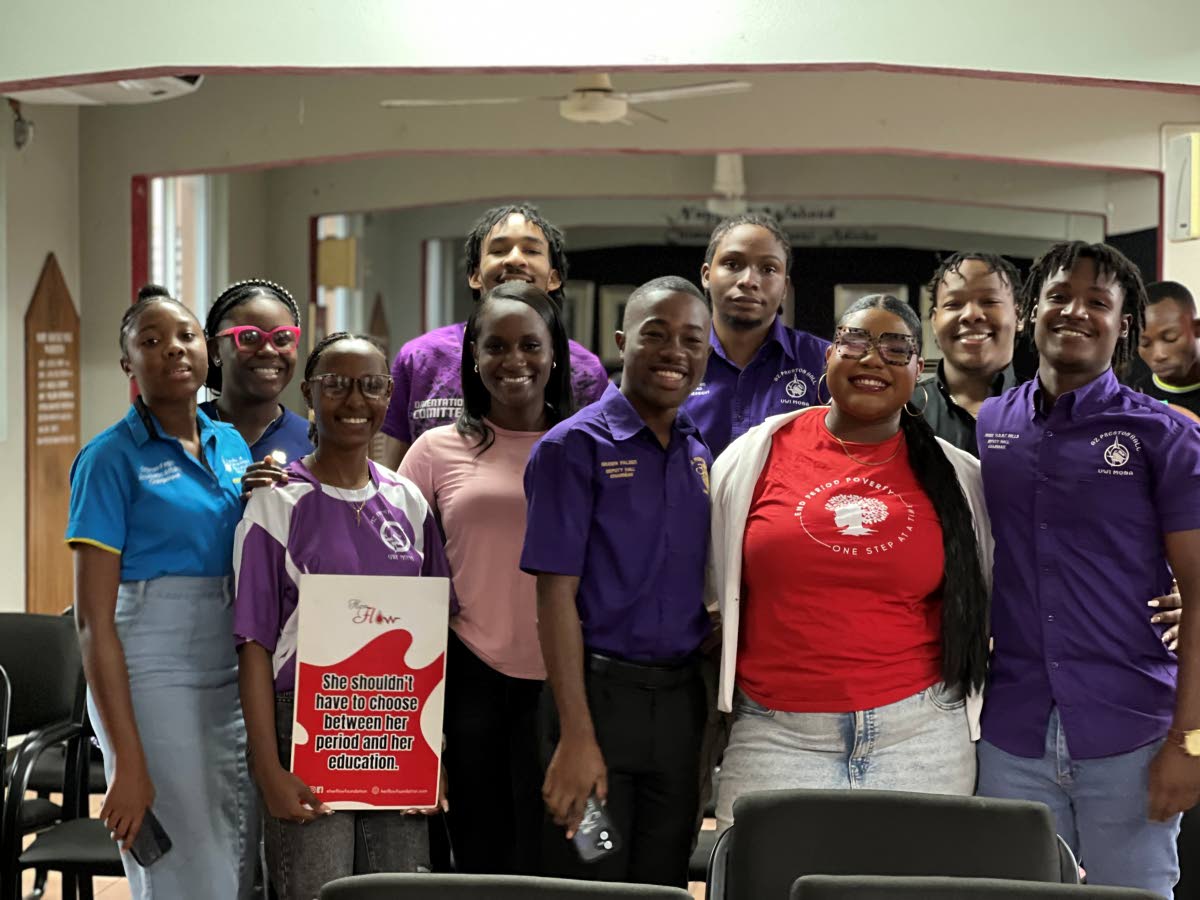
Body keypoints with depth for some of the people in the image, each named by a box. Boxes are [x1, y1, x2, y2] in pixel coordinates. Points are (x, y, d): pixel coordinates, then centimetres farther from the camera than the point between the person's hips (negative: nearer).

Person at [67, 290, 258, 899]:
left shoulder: (235, 446, 11)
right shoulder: (111, 458, -6)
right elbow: (93, 621, -10)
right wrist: (127, 762, -15)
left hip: (235, 682, 6)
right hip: (153, 683, -6)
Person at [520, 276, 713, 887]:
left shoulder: (700, 456, 11)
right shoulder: (575, 447, -7)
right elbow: (556, 595, -12)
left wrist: (711, 718, 7)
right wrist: (576, 735, -18)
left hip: (681, 696, 6)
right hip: (601, 691, -5)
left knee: (664, 882, 13)